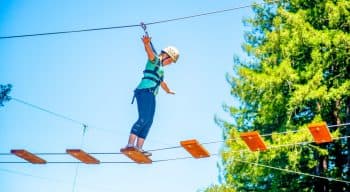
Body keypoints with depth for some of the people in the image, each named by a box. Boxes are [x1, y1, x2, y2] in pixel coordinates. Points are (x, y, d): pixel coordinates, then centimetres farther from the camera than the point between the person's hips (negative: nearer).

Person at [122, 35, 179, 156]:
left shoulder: (160, 68, 31)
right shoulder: (155, 60, 4)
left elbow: (161, 82, 49)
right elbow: (149, 51, -20)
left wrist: (168, 91, 67)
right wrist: (146, 43, -42)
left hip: (150, 95, 10)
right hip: (145, 91, -10)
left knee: (148, 121, 2)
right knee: (144, 118, -22)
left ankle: (139, 147, -2)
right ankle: (130, 144, -30)